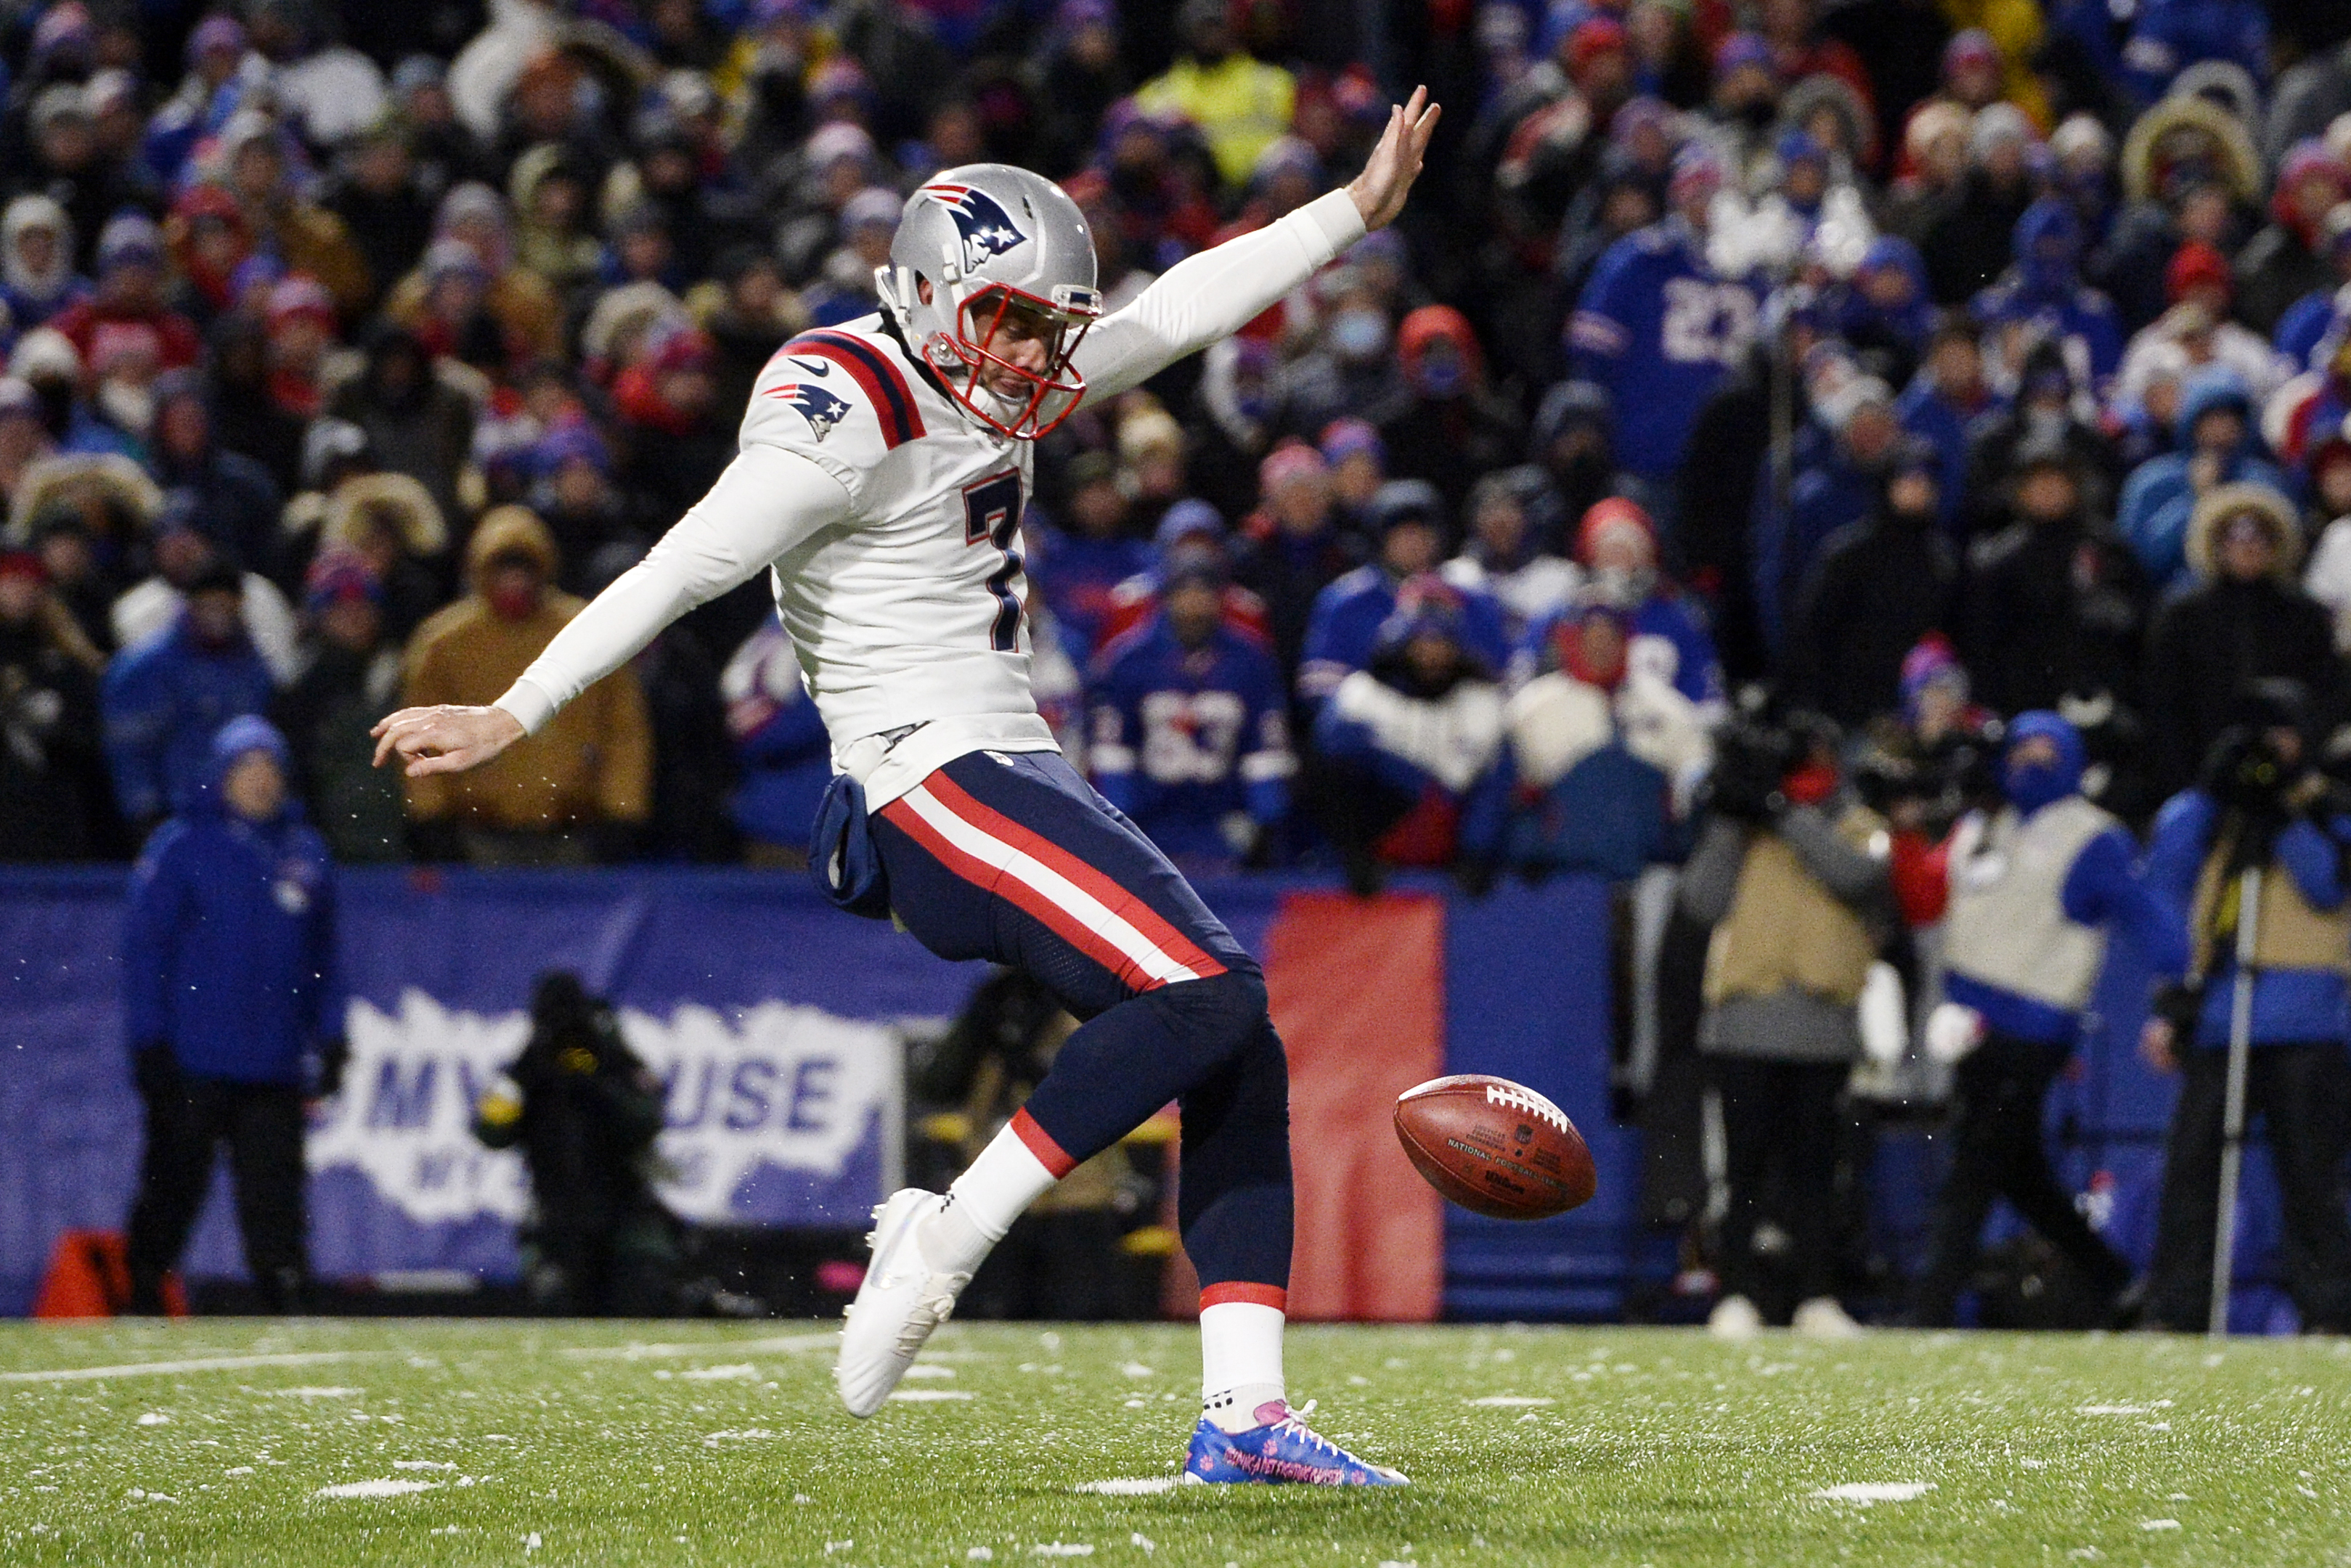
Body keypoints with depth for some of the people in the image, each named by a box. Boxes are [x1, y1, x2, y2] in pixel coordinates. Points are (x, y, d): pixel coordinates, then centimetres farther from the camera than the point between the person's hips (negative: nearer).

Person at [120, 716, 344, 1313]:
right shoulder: (180, 848, 0)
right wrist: (149, 1042, -7)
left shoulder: (305, 853, 13)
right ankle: (143, 1297, 12)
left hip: (276, 1064, 3)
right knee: (174, 1187, 1)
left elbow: (322, 956, 20)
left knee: (275, 1194, 0)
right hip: (193, 1062, -3)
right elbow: (143, 946, -2)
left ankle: (287, 1303, 0)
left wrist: (330, 1039, 13)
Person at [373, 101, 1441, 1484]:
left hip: (1014, 775, 10)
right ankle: (951, 1239, -14)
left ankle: (1243, 1410, -1)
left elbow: (1181, 311, 26)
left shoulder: (1000, 392, 14)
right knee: (1208, 991, -21)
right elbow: (682, 574, -16)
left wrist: (1362, 207, 26)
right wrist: (510, 717, -19)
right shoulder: (853, 416, -13)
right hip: (932, 783, -10)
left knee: (1239, 1058, 2)